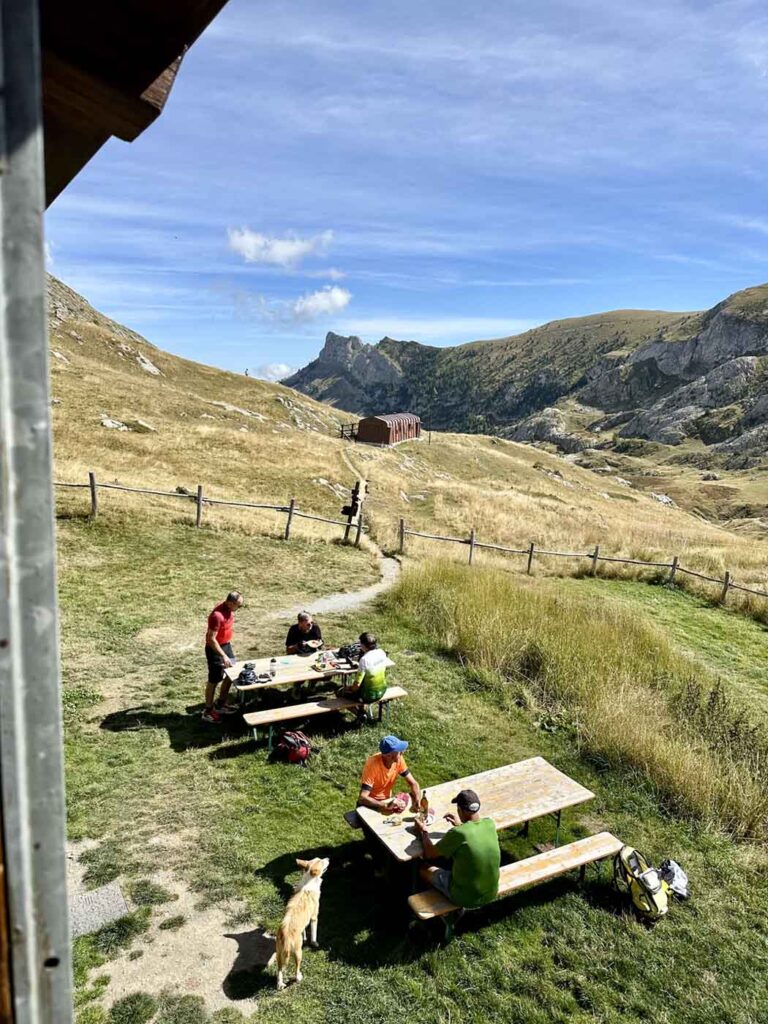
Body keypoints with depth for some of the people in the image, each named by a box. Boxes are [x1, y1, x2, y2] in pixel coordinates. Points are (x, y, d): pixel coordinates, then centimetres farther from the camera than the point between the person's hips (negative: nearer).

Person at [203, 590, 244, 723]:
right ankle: (208, 712, 15)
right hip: (215, 648, -9)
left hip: (226, 645, 9)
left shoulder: (229, 610, -3)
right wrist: (224, 656, -27)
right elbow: (211, 639, -28)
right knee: (214, 680, 2)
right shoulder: (217, 615, -31)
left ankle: (221, 704, 31)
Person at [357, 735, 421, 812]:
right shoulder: (373, 764, -30)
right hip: (370, 804, -4)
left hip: (387, 800, 5)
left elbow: (412, 783, -7)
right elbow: (362, 798, -33)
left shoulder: (398, 760, -15)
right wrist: (385, 805, -43)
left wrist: (418, 800, -26)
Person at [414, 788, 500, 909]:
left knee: (424, 869, 16)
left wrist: (424, 831, 6)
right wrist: (460, 825, 18)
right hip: (491, 894, 5)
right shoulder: (490, 824, -12)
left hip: (465, 898, -5)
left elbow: (429, 854, -10)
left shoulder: (457, 833, -26)